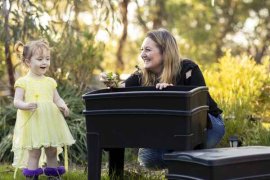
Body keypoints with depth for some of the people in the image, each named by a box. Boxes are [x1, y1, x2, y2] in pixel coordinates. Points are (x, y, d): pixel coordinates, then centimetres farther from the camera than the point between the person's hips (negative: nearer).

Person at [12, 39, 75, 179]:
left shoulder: (50, 82, 10)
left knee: (52, 153, 11)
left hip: (50, 123, 5)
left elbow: (57, 99, 12)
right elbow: (17, 101, -9)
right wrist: (25, 105, -30)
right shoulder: (23, 82, -4)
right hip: (32, 124, -5)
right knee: (34, 153, -3)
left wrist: (63, 106, -9)